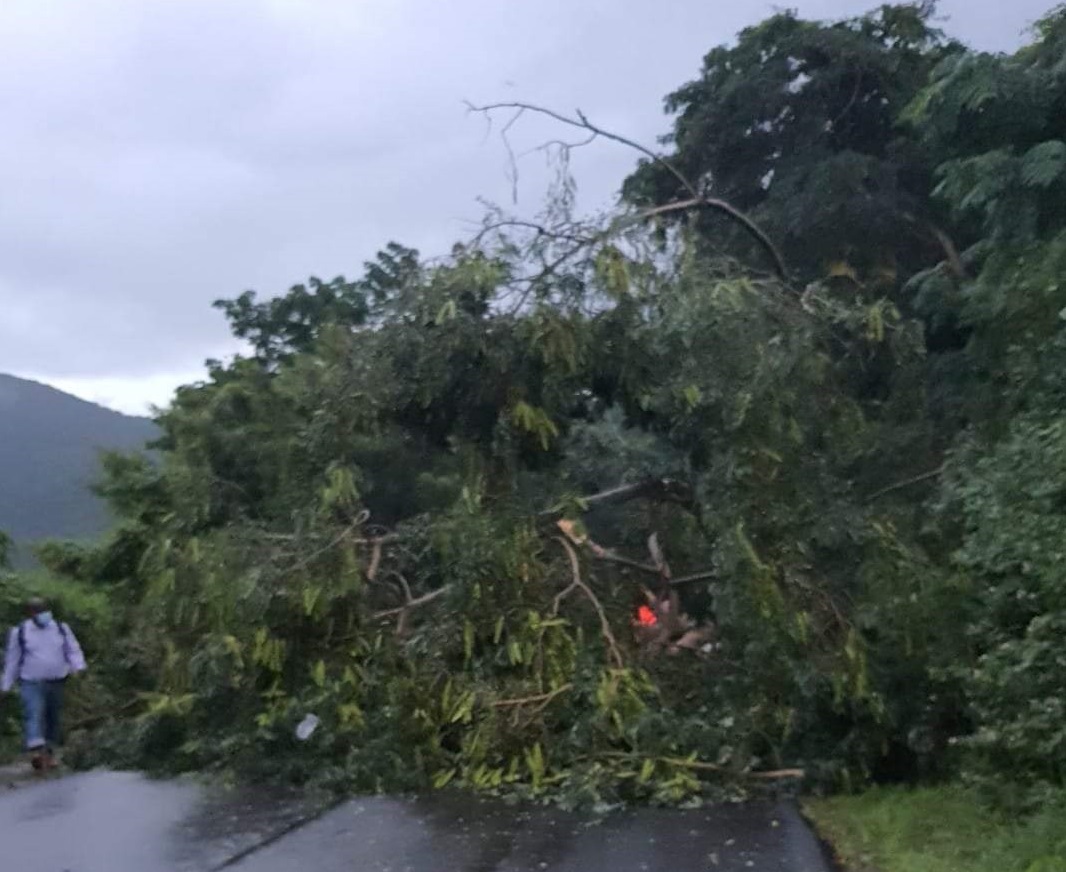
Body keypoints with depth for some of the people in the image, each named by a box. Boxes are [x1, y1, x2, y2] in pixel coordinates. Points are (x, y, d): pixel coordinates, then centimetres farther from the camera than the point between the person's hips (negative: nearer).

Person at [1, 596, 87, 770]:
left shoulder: (61, 629, 8)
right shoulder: (20, 632, 3)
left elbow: (73, 650, 8)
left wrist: (78, 667, -12)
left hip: (56, 682, 3)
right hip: (31, 683, -3)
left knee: (54, 718, 8)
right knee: (33, 715, -21)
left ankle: (49, 753, 21)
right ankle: (35, 750, -34)